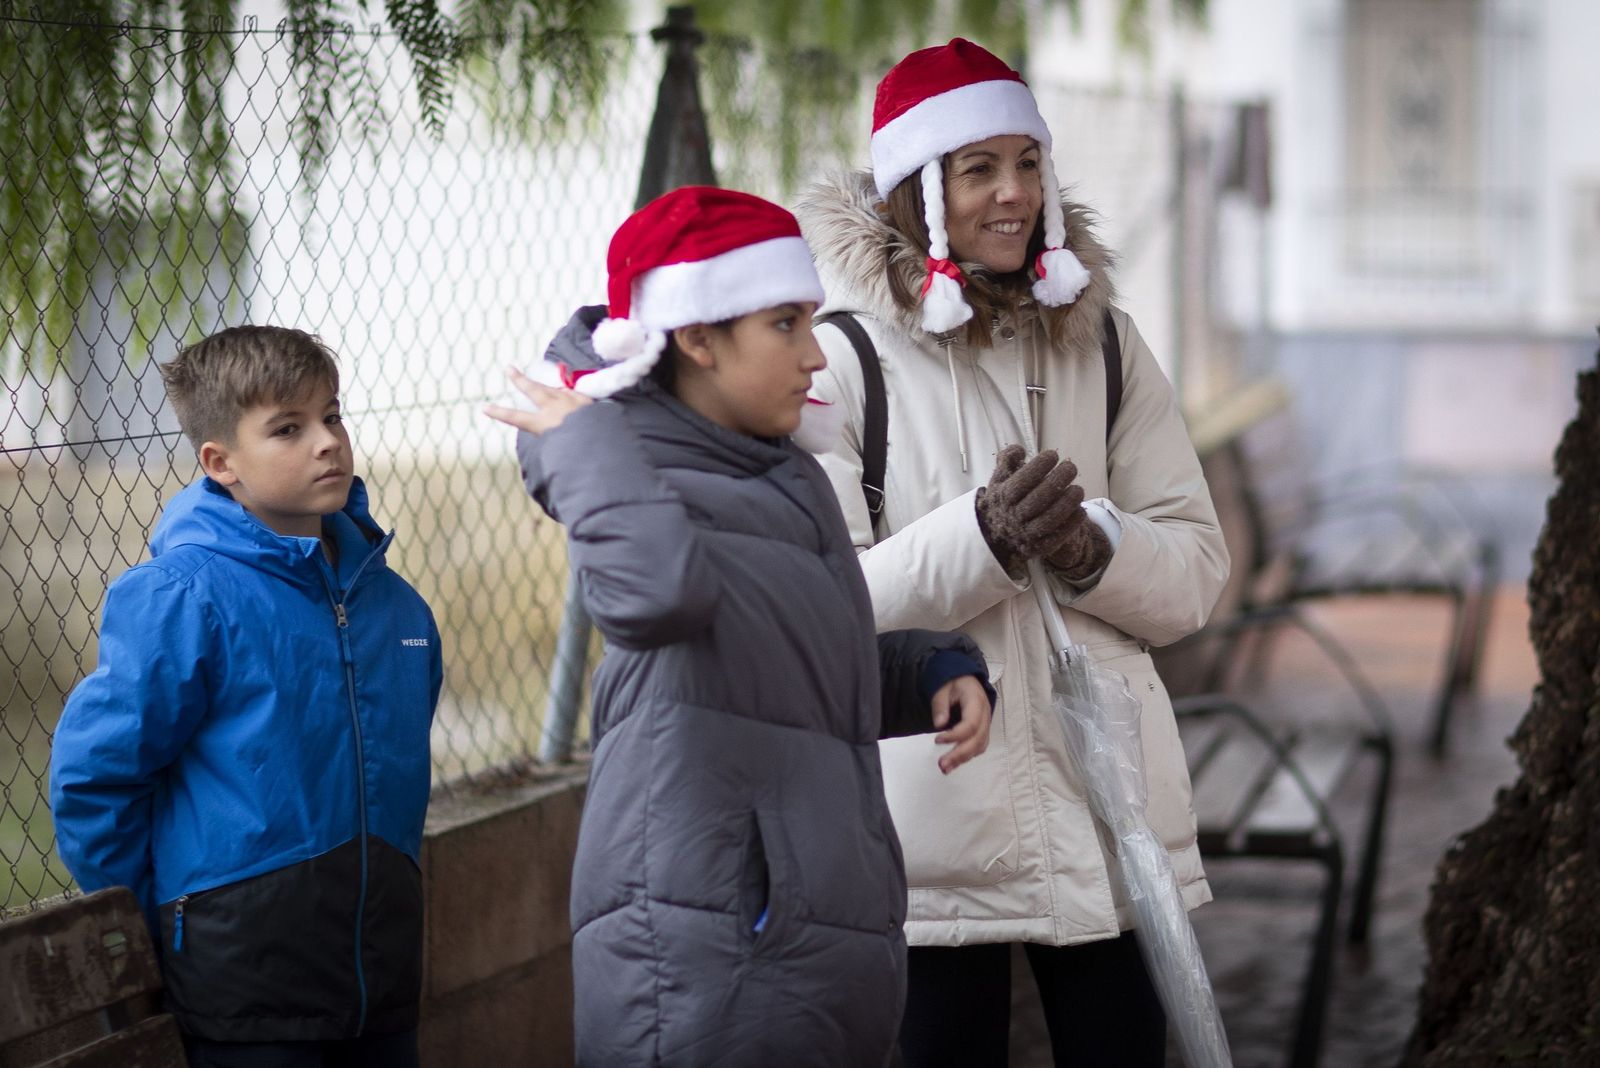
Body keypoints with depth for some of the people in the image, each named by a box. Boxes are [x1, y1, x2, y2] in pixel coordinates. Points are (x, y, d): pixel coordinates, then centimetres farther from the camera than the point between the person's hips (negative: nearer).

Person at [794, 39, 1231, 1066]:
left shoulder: (1104, 344, 8)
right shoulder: (844, 359, -6)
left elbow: (1196, 567, 6)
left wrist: (1094, 551, -14)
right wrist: (980, 539, -24)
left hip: (1108, 797, 4)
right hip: (934, 811, -3)